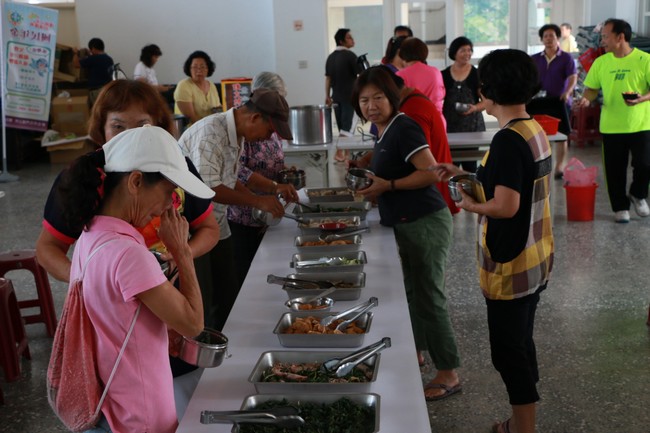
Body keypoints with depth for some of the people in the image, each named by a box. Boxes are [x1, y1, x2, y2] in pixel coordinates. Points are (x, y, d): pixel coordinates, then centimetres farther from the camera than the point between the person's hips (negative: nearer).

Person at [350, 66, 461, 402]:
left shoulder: (403, 128, -18)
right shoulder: (383, 128, 10)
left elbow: (431, 173, -25)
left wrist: (388, 185, -22)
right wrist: (361, 163, 17)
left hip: (424, 223, -10)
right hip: (406, 223, 10)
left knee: (429, 297, -2)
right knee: (411, 292, 21)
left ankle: (448, 374, 10)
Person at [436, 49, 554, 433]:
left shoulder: (508, 140, -22)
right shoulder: (536, 131, 6)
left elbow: (505, 206, -28)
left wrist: (470, 205, -9)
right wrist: (466, 176, 14)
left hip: (511, 265, -9)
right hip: (536, 258, 9)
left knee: (509, 352, 3)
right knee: (521, 344, 21)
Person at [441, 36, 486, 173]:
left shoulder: (477, 74, 2)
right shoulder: (444, 75, 6)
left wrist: (475, 108, -16)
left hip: (472, 125, -1)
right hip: (449, 125, 1)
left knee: (469, 164, -2)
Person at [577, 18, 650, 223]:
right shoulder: (601, 62, 3)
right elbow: (592, 87, 10)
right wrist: (587, 98, -12)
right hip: (611, 127, 3)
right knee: (615, 170, 7)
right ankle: (620, 207, 24)